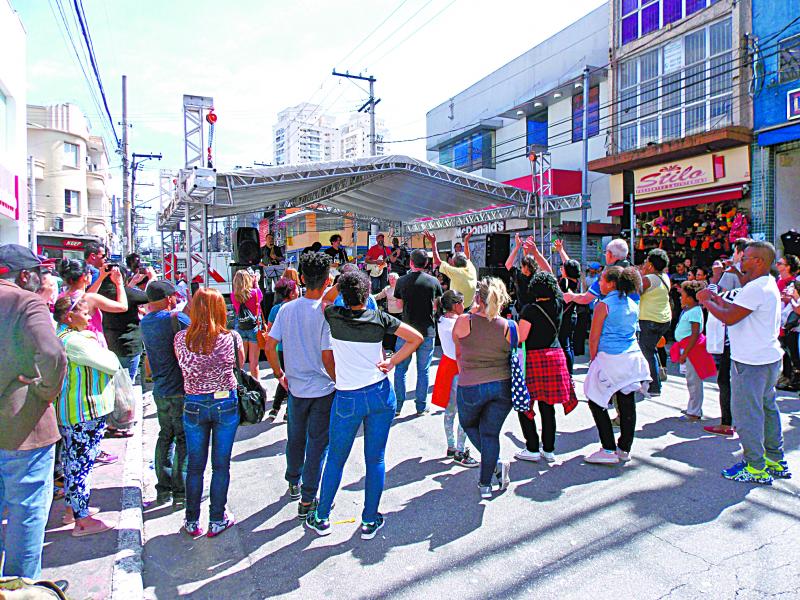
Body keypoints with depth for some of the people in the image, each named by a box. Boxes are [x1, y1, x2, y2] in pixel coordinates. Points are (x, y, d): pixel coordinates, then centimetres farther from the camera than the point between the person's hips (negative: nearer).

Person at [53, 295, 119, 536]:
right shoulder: (74, 340, -22)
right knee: (82, 464, -2)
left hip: (67, 411, 11)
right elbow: (112, 364, -20)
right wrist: (109, 354, -1)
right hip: (84, 411, -11)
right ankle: (82, 521, 6)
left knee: (72, 461, 20)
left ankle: (72, 507, 34)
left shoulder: (59, 337, 10)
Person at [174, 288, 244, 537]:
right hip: (225, 404, -1)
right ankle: (217, 520, 23)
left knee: (195, 465, 16)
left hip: (193, 405, 2)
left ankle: (192, 521, 27)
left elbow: (182, 365, 4)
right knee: (221, 465, 12)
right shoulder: (231, 338, -14)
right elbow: (240, 363, 1)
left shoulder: (181, 338, -9)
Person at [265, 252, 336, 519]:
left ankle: (294, 484, 43)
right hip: (322, 389, -5)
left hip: (295, 387, 5)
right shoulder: (326, 313, -18)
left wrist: (279, 374, 11)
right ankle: (307, 500, 15)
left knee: (296, 438, 23)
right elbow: (328, 359, -20)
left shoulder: (287, 309, -4)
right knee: (318, 442, 8)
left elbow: (269, 347, -3)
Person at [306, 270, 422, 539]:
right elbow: (416, 337, -1)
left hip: (347, 399, -1)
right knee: (375, 459, 10)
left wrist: (336, 286, 17)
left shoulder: (334, 316, -7)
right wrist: (392, 361, -1)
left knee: (335, 459, 14)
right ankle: (370, 521, 20)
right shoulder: (380, 318, -3)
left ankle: (322, 518, 27)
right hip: (381, 394, 1)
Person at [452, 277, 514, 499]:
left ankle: (495, 463, 8)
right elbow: (511, 358, 8)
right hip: (503, 386, 2)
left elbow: (457, 352, 7)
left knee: (468, 424, 24)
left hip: (471, 387, -2)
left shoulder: (464, 321, -10)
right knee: (491, 432, 14)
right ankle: (485, 483, 17)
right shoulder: (507, 327, -4)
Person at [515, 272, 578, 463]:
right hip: (556, 357, 5)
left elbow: (520, 338, -14)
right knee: (547, 405, 11)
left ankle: (533, 449, 6)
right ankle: (549, 449, 16)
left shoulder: (530, 310, -13)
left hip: (533, 358, -5)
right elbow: (555, 285, 22)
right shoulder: (558, 305, 3)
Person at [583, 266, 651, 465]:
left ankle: (609, 450, 2)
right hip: (632, 357, 7)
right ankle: (624, 449, 18)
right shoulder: (633, 305, 11)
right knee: (627, 402, 10)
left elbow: (594, 337, -8)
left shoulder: (604, 305, -9)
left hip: (610, 358, -7)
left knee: (596, 401, 3)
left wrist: (593, 360, 4)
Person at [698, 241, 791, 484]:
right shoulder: (768, 284, 13)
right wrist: (716, 298, 11)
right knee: (768, 408, 18)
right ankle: (775, 461, 29)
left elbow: (729, 318, -21)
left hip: (751, 363, -11)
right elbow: (737, 309, 14)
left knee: (746, 413, -2)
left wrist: (707, 301, -9)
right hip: (769, 357, 11)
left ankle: (755, 468, 6)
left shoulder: (756, 288, -21)